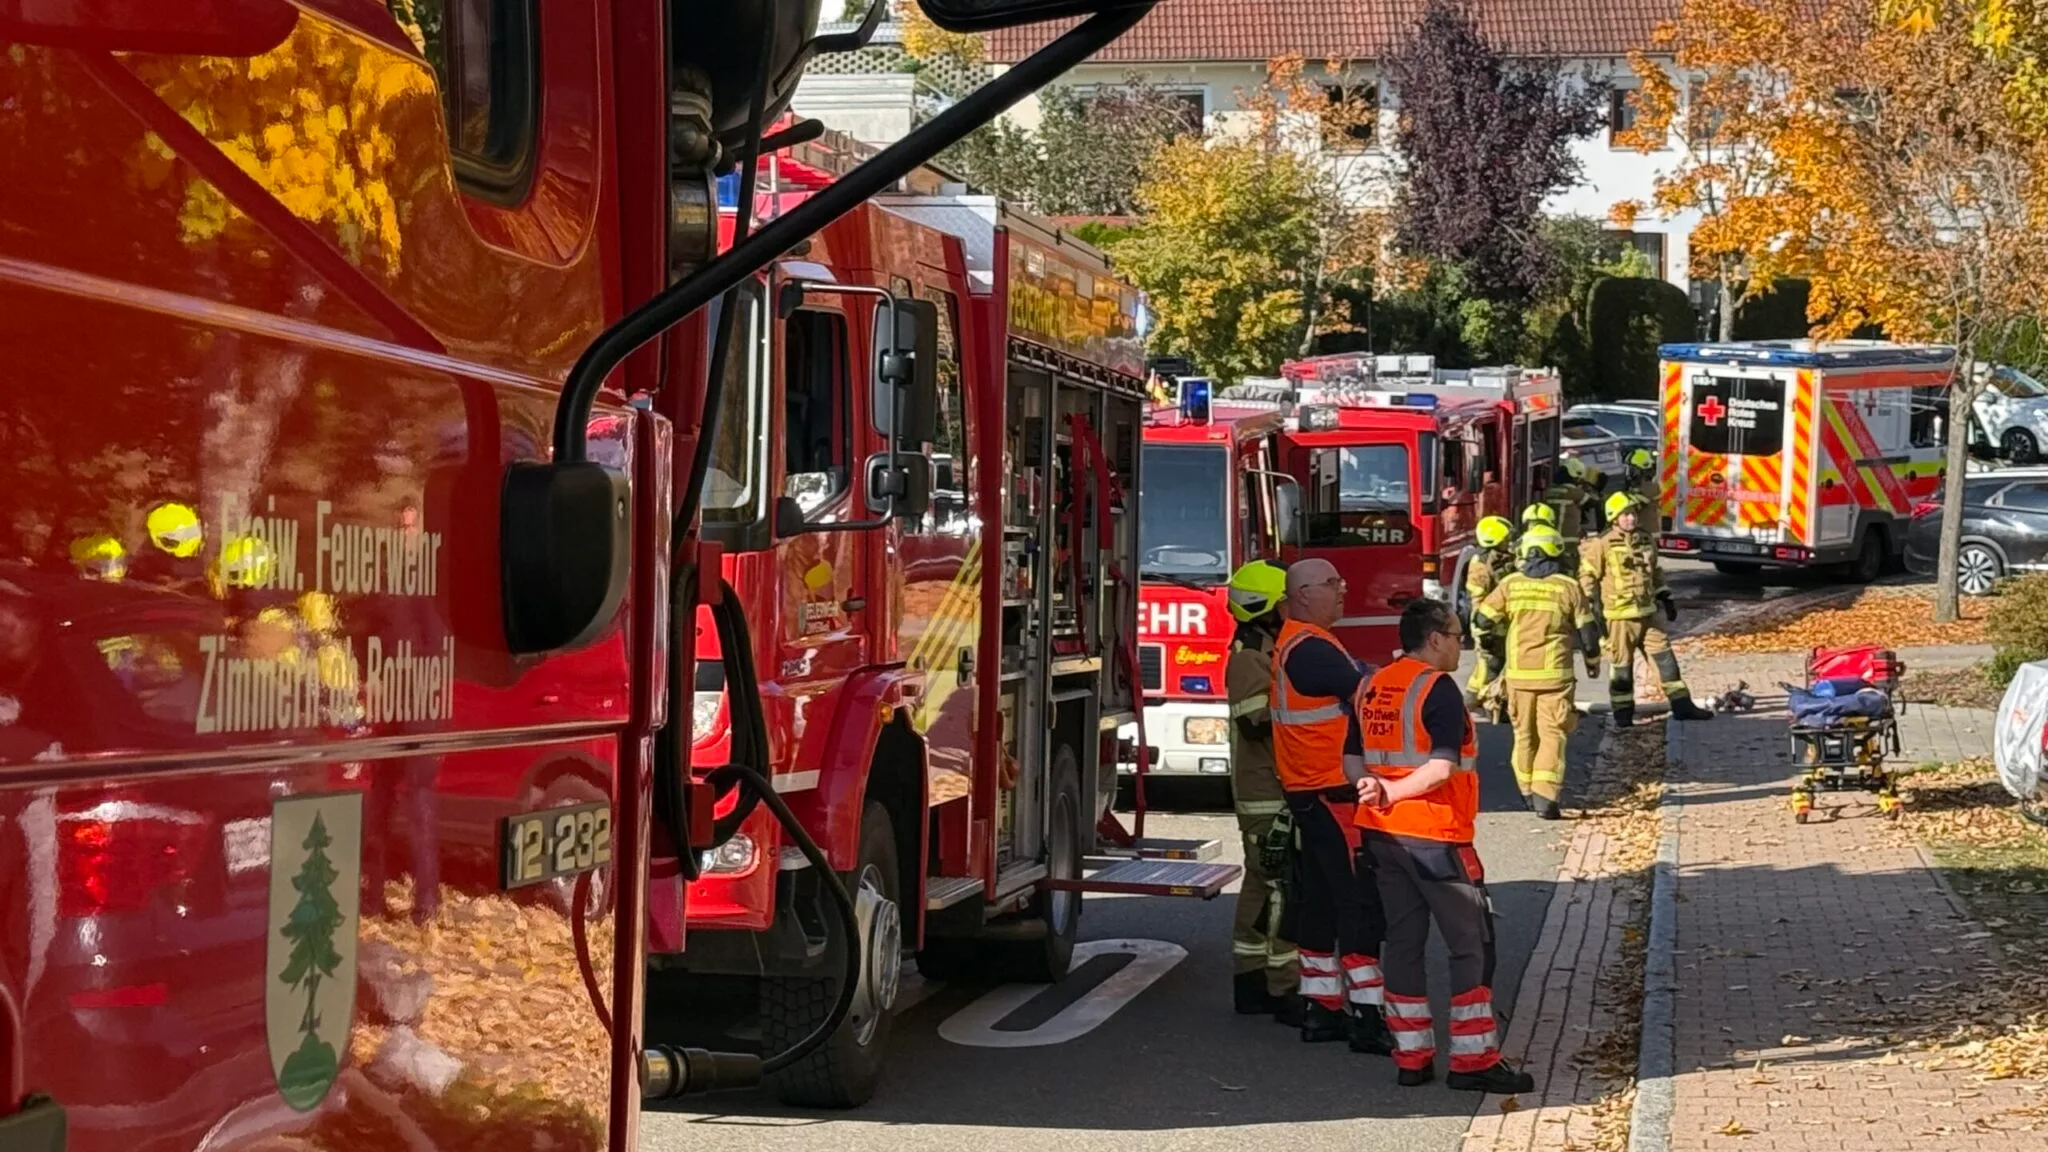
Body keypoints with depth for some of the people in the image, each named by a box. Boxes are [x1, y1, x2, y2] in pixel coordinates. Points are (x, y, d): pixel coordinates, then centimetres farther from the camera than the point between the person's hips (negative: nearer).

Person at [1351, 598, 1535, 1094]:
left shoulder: (1370, 686, 11)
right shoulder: (1438, 689, -13)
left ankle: (1411, 1055, 12)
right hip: (1433, 834, -8)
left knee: (1402, 940, 11)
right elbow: (1443, 767, -22)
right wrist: (1393, 792, -18)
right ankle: (1473, 1059, 0)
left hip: (1380, 832, 8)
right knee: (1472, 944, 0)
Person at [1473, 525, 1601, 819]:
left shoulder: (1511, 585, 0)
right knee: (1552, 735, -1)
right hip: (1554, 674, -2)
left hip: (1518, 672, 2)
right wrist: (1593, 660, 18)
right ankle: (1545, 796, -13)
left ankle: (1529, 792, 24)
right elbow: (1587, 630, 1)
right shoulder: (1568, 587, -4)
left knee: (1524, 734, 16)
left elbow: (1482, 619, 4)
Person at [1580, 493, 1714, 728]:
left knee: (1664, 657, 5)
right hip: (1619, 616, -6)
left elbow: (1655, 573, 25)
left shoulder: (1645, 542, 11)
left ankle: (1682, 706, 10)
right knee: (1622, 665, 1)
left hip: (1647, 613, 6)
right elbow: (1587, 576, -7)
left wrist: (1665, 597, 21)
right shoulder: (1602, 545, -8)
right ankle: (1622, 714, 11)